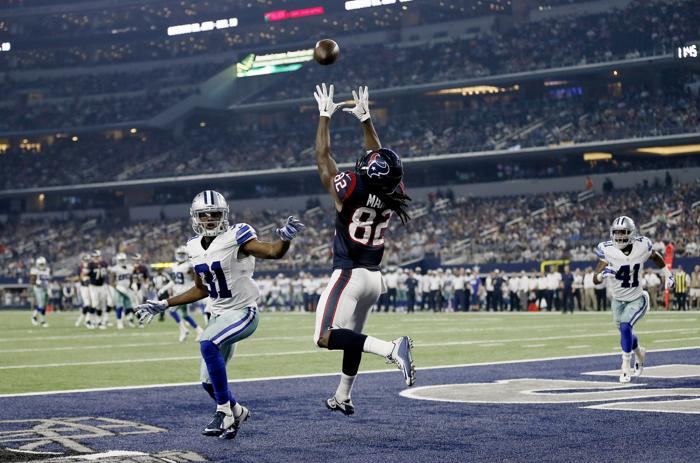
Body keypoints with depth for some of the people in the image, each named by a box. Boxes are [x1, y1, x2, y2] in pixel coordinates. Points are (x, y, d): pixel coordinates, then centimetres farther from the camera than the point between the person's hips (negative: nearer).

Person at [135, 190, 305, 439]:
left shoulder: (235, 237, -15)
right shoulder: (194, 247, 5)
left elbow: (273, 252, -29)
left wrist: (286, 237, -51)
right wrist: (163, 305, 16)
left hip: (243, 312, -8)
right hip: (218, 314, 8)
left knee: (208, 345, -33)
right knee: (210, 382, 10)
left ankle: (224, 412, -21)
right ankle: (237, 412, 39)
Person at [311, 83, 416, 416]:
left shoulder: (351, 191, -18)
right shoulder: (393, 195, -3)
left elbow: (322, 156, -6)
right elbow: (382, 160, 14)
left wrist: (325, 116, 6)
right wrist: (365, 118, 21)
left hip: (349, 274, -7)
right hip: (374, 277, 7)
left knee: (327, 337, -13)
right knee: (352, 335, 22)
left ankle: (391, 349, -28)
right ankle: (343, 398, 32)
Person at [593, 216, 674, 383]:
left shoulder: (641, 246, -17)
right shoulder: (608, 250, -20)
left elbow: (656, 257, 8)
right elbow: (595, 280, -21)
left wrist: (668, 274, 8)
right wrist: (603, 274, -42)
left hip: (637, 299, -2)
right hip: (618, 300, 2)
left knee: (625, 327, -24)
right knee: (625, 333, 18)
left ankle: (626, 365, -8)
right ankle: (639, 352, 51)